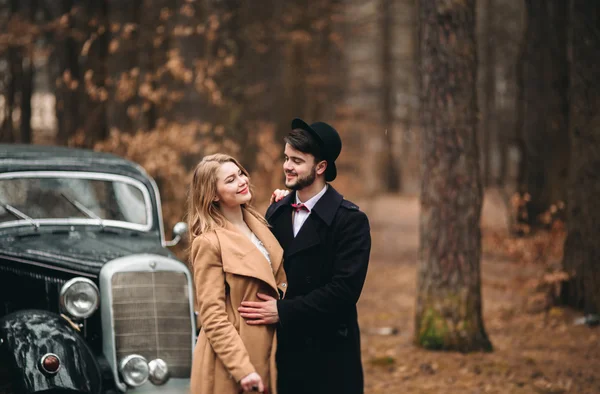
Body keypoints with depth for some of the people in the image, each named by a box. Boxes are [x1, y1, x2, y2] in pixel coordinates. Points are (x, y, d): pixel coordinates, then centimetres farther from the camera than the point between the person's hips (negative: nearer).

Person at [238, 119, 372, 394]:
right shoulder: (276, 212, 9)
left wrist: (283, 310, -20)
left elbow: (345, 288, -18)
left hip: (328, 354, -5)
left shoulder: (350, 220, -10)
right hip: (284, 350, 5)